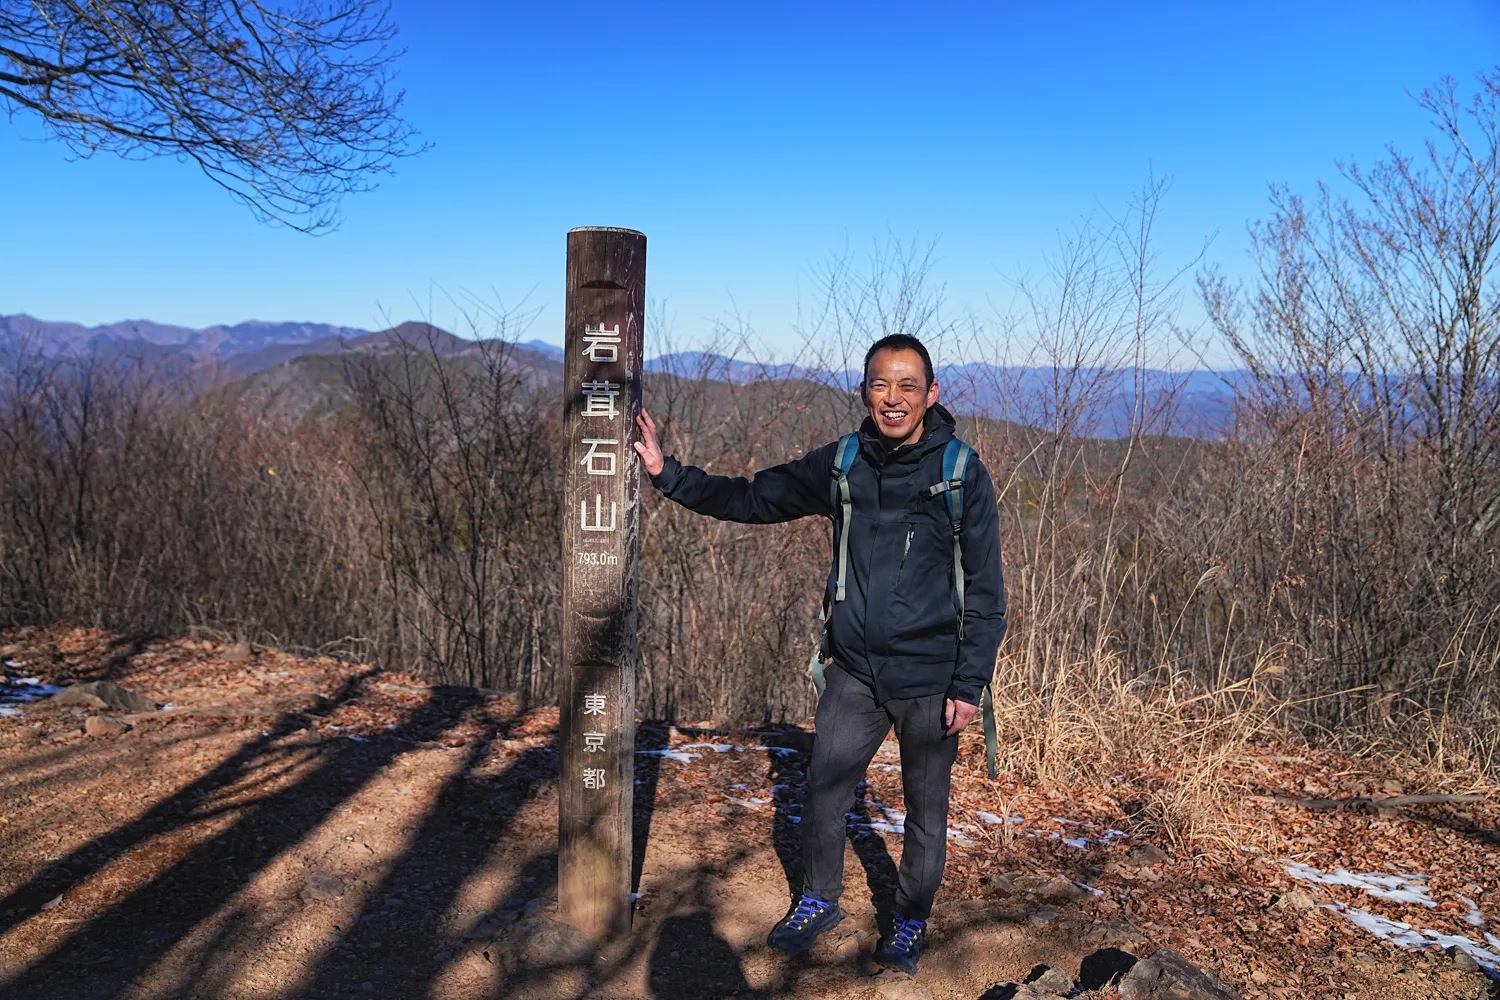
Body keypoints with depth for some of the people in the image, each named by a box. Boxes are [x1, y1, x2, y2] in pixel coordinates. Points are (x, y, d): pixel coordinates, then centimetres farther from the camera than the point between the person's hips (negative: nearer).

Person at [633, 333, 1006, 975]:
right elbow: (752, 499, 6)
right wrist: (668, 474, -3)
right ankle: (819, 901, 35)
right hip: (856, 672, 3)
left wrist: (970, 684, -10)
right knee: (823, 794, 9)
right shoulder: (841, 464, -1)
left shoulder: (962, 474, -10)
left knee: (926, 811, 13)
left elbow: (986, 591, -7)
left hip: (931, 680, -2)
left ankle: (910, 922, 37)